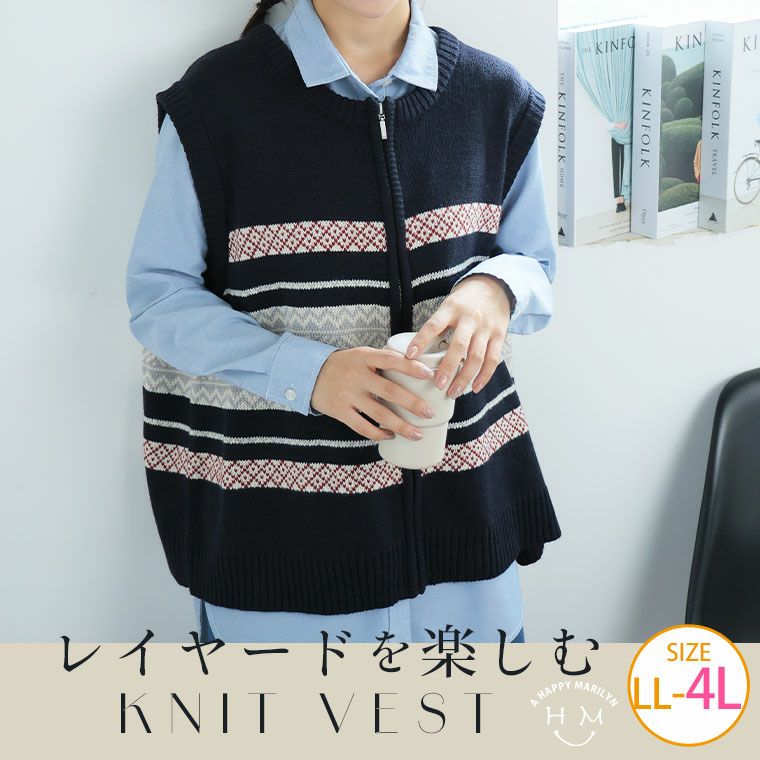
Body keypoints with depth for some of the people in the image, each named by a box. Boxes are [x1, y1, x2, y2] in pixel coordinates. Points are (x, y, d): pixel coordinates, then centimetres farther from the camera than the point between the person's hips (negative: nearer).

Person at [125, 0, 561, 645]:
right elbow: (158, 294, -6)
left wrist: (496, 288, -12)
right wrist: (305, 372, -22)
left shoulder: (496, 97, 3)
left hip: (460, 494, 3)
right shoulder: (218, 98, -8)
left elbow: (536, 263, 14)